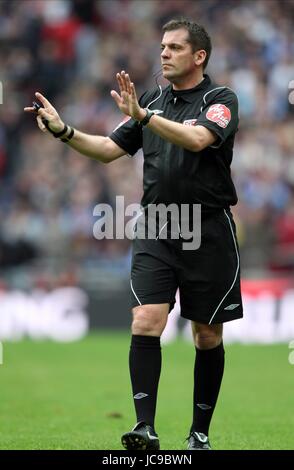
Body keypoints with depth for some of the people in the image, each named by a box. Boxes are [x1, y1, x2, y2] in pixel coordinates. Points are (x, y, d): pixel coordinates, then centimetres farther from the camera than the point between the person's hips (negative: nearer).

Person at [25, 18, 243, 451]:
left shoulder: (221, 99, -6)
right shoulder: (152, 101, 11)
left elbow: (198, 139, -25)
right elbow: (109, 149, 11)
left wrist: (143, 116, -35)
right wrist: (64, 131, -5)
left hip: (208, 232, -3)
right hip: (155, 231, 3)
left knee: (208, 335, 5)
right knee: (145, 324, -13)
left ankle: (200, 433, 18)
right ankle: (145, 429, -18)